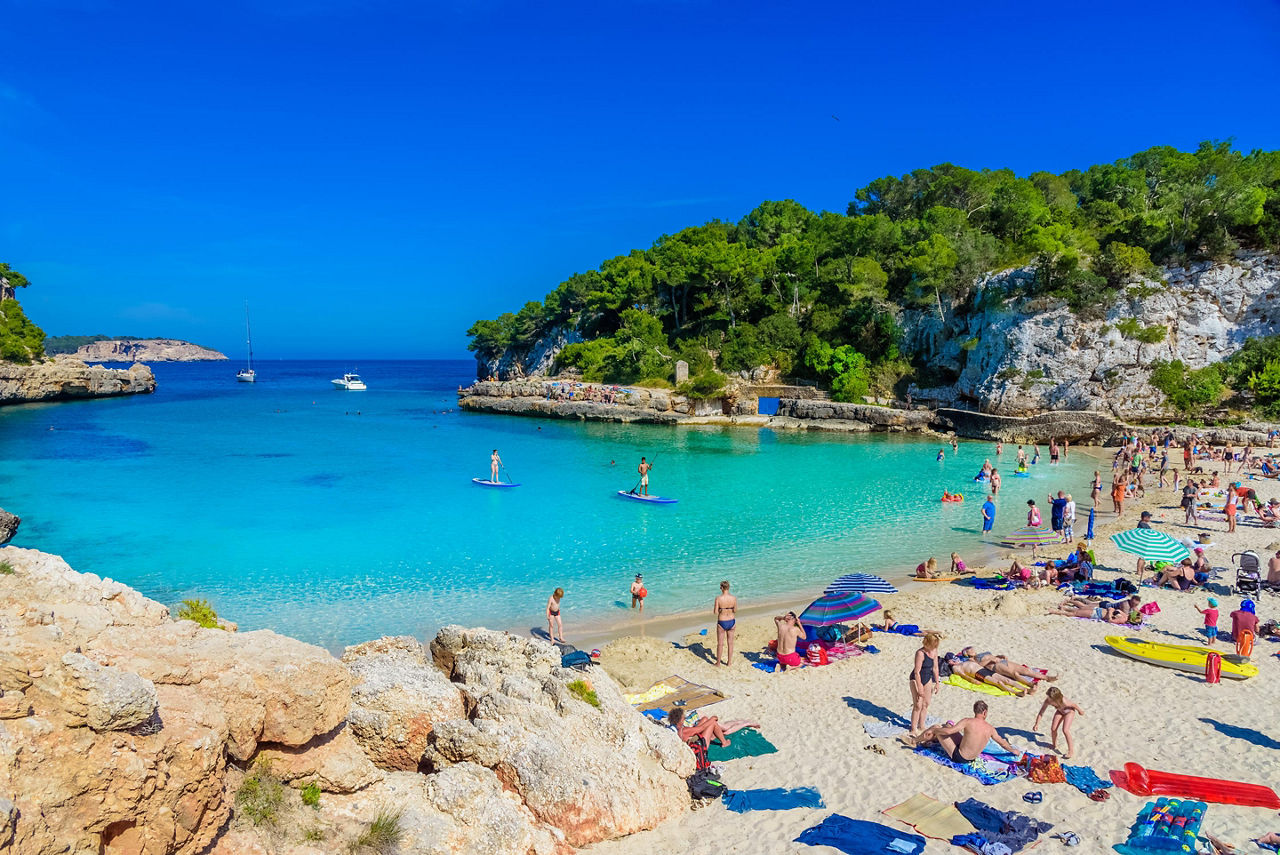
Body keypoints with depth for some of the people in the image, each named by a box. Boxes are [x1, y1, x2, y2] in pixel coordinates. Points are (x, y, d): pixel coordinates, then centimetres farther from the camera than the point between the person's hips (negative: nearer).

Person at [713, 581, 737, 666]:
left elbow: (715, 612, -15)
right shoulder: (734, 598, -10)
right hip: (731, 621, 3)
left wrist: (714, 606, 5)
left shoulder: (718, 598, -19)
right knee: (730, 642, 17)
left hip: (722, 622, -3)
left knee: (720, 643, 12)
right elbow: (735, 610, -2)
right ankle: (729, 661, 27)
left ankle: (718, 662, 23)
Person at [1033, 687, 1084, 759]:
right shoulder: (1047, 701, -33)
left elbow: (1075, 705, -23)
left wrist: (1080, 711, -3)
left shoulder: (1063, 701, -45)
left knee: (1065, 730, -18)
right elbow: (1041, 712, -23)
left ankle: (1071, 750, -3)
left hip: (1069, 711, -5)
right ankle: (1054, 745, 25)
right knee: (1053, 729, -1)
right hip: (1060, 711, 5)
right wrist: (1037, 724, -23)